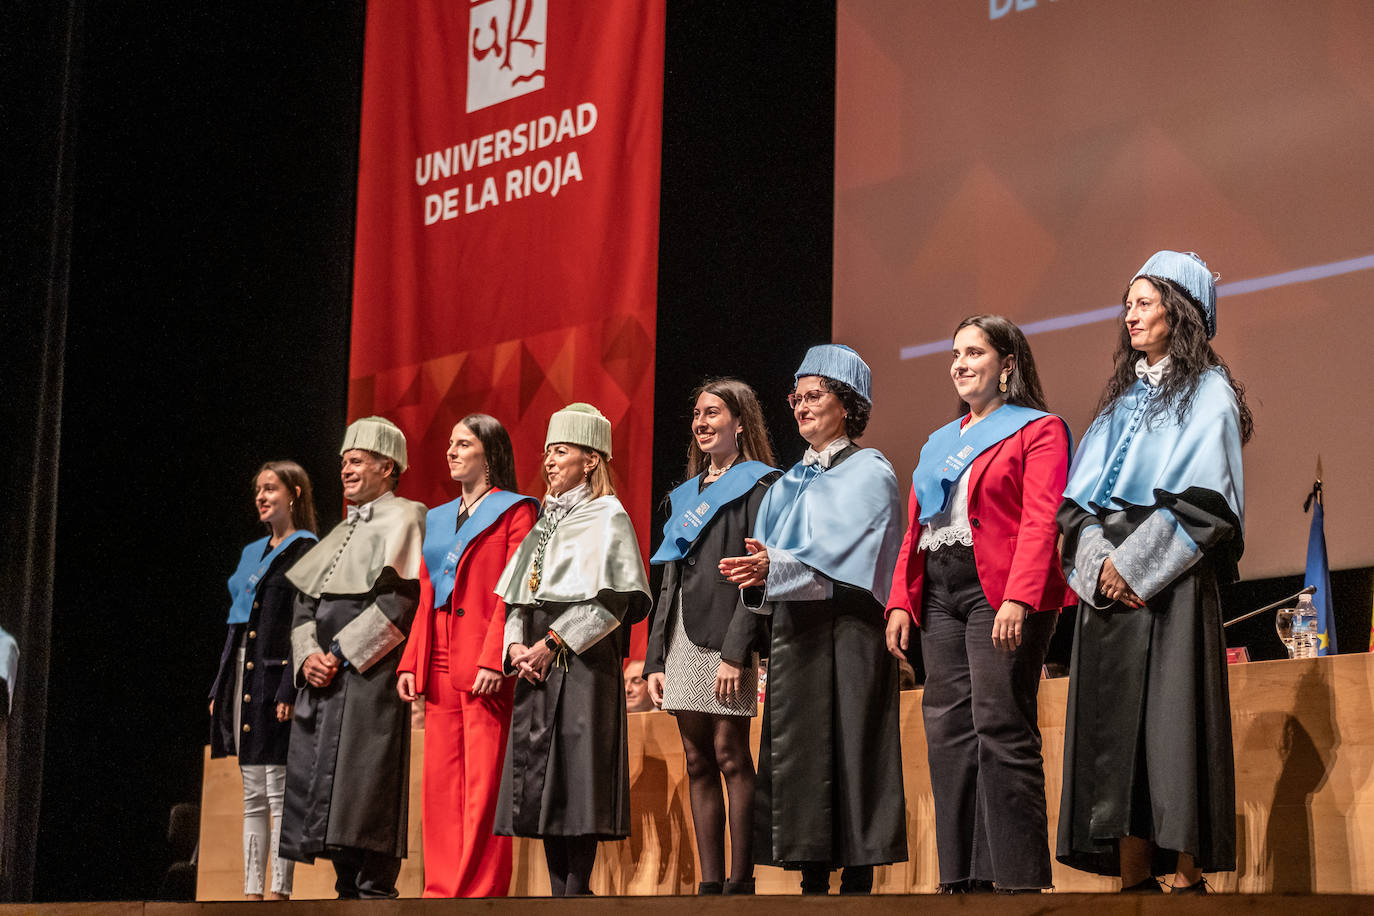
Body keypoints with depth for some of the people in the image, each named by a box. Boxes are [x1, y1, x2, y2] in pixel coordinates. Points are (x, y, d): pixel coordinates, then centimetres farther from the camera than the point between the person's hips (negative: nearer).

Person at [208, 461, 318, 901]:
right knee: (253, 795, 8)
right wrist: (219, 689, 15)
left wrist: (290, 689, -20)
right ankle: (252, 892, 10)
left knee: (279, 792, -8)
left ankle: (278, 890, -7)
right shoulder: (252, 553, 20)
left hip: (274, 678, -8)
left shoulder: (306, 551, -5)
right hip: (243, 678, 8)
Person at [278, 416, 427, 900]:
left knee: (364, 791, -12)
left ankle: (374, 892, -11)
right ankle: (348, 891, 10)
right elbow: (305, 605, 18)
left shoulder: (404, 519, -1)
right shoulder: (342, 532, 23)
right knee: (325, 793, 5)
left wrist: (342, 653, -14)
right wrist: (308, 657, -1)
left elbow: (400, 600, -13)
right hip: (323, 680, 8)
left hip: (372, 678, -8)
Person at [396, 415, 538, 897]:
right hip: (439, 667, 7)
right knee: (440, 783, 5)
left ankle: (482, 890, -4)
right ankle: (442, 889, 9)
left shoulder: (514, 511, 1)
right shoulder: (437, 519, 21)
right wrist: (410, 662, 11)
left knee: (483, 784, -7)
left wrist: (493, 659, -17)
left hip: (484, 669, -7)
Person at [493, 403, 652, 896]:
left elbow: (610, 602, -11)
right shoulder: (544, 519, 19)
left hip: (583, 661, -7)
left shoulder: (608, 517, -2)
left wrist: (552, 643, -15)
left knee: (576, 775, -10)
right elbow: (517, 596, 17)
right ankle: (558, 891, 8)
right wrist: (517, 645, -1)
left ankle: (578, 891, -7)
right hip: (538, 666, 7)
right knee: (540, 780, 4)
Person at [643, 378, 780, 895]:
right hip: (682, 637, 7)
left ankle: (740, 882, -8)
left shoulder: (758, 485, 0)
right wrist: (655, 658, 12)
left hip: (726, 636, -7)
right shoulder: (686, 495, 21)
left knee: (730, 756, -10)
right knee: (698, 764, 4)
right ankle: (709, 883, 5)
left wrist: (736, 651, -18)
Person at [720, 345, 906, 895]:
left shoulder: (869, 473, 0)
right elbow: (767, 552, 15)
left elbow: (838, 559, -14)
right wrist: (760, 566, -9)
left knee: (849, 749, -9)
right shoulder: (789, 483, 20)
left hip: (847, 632, -6)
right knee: (798, 755, 2)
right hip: (794, 633, 6)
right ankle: (813, 882, 4)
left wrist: (774, 567, -25)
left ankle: (858, 880, -8)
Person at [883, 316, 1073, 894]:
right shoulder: (939, 444, 24)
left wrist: (1019, 597, -21)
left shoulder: (1038, 430, 3)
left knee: (1000, 730, -12)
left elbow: (1041, 521, -10)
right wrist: (900, 601, 9)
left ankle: (1017, 877, -10)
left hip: (1000, 595, -7)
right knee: (949, 733, 2)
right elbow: (915, 531, 21)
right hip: (940, 597, 7)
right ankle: (964, 878, 4)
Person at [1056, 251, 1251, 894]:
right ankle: (1135, 879, 1)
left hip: (1172, 579, -6)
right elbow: (1081, 495, 13)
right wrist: (1098, 560, -5)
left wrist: (1134, 563, -14)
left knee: (1172, 719, -10)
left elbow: (1202, 499, -9)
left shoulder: (1208, 393, 3)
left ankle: (1189, 877, -9)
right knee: (1115, 724, 0)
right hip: (1108, 579, 6)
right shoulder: (1122, 396, 21)